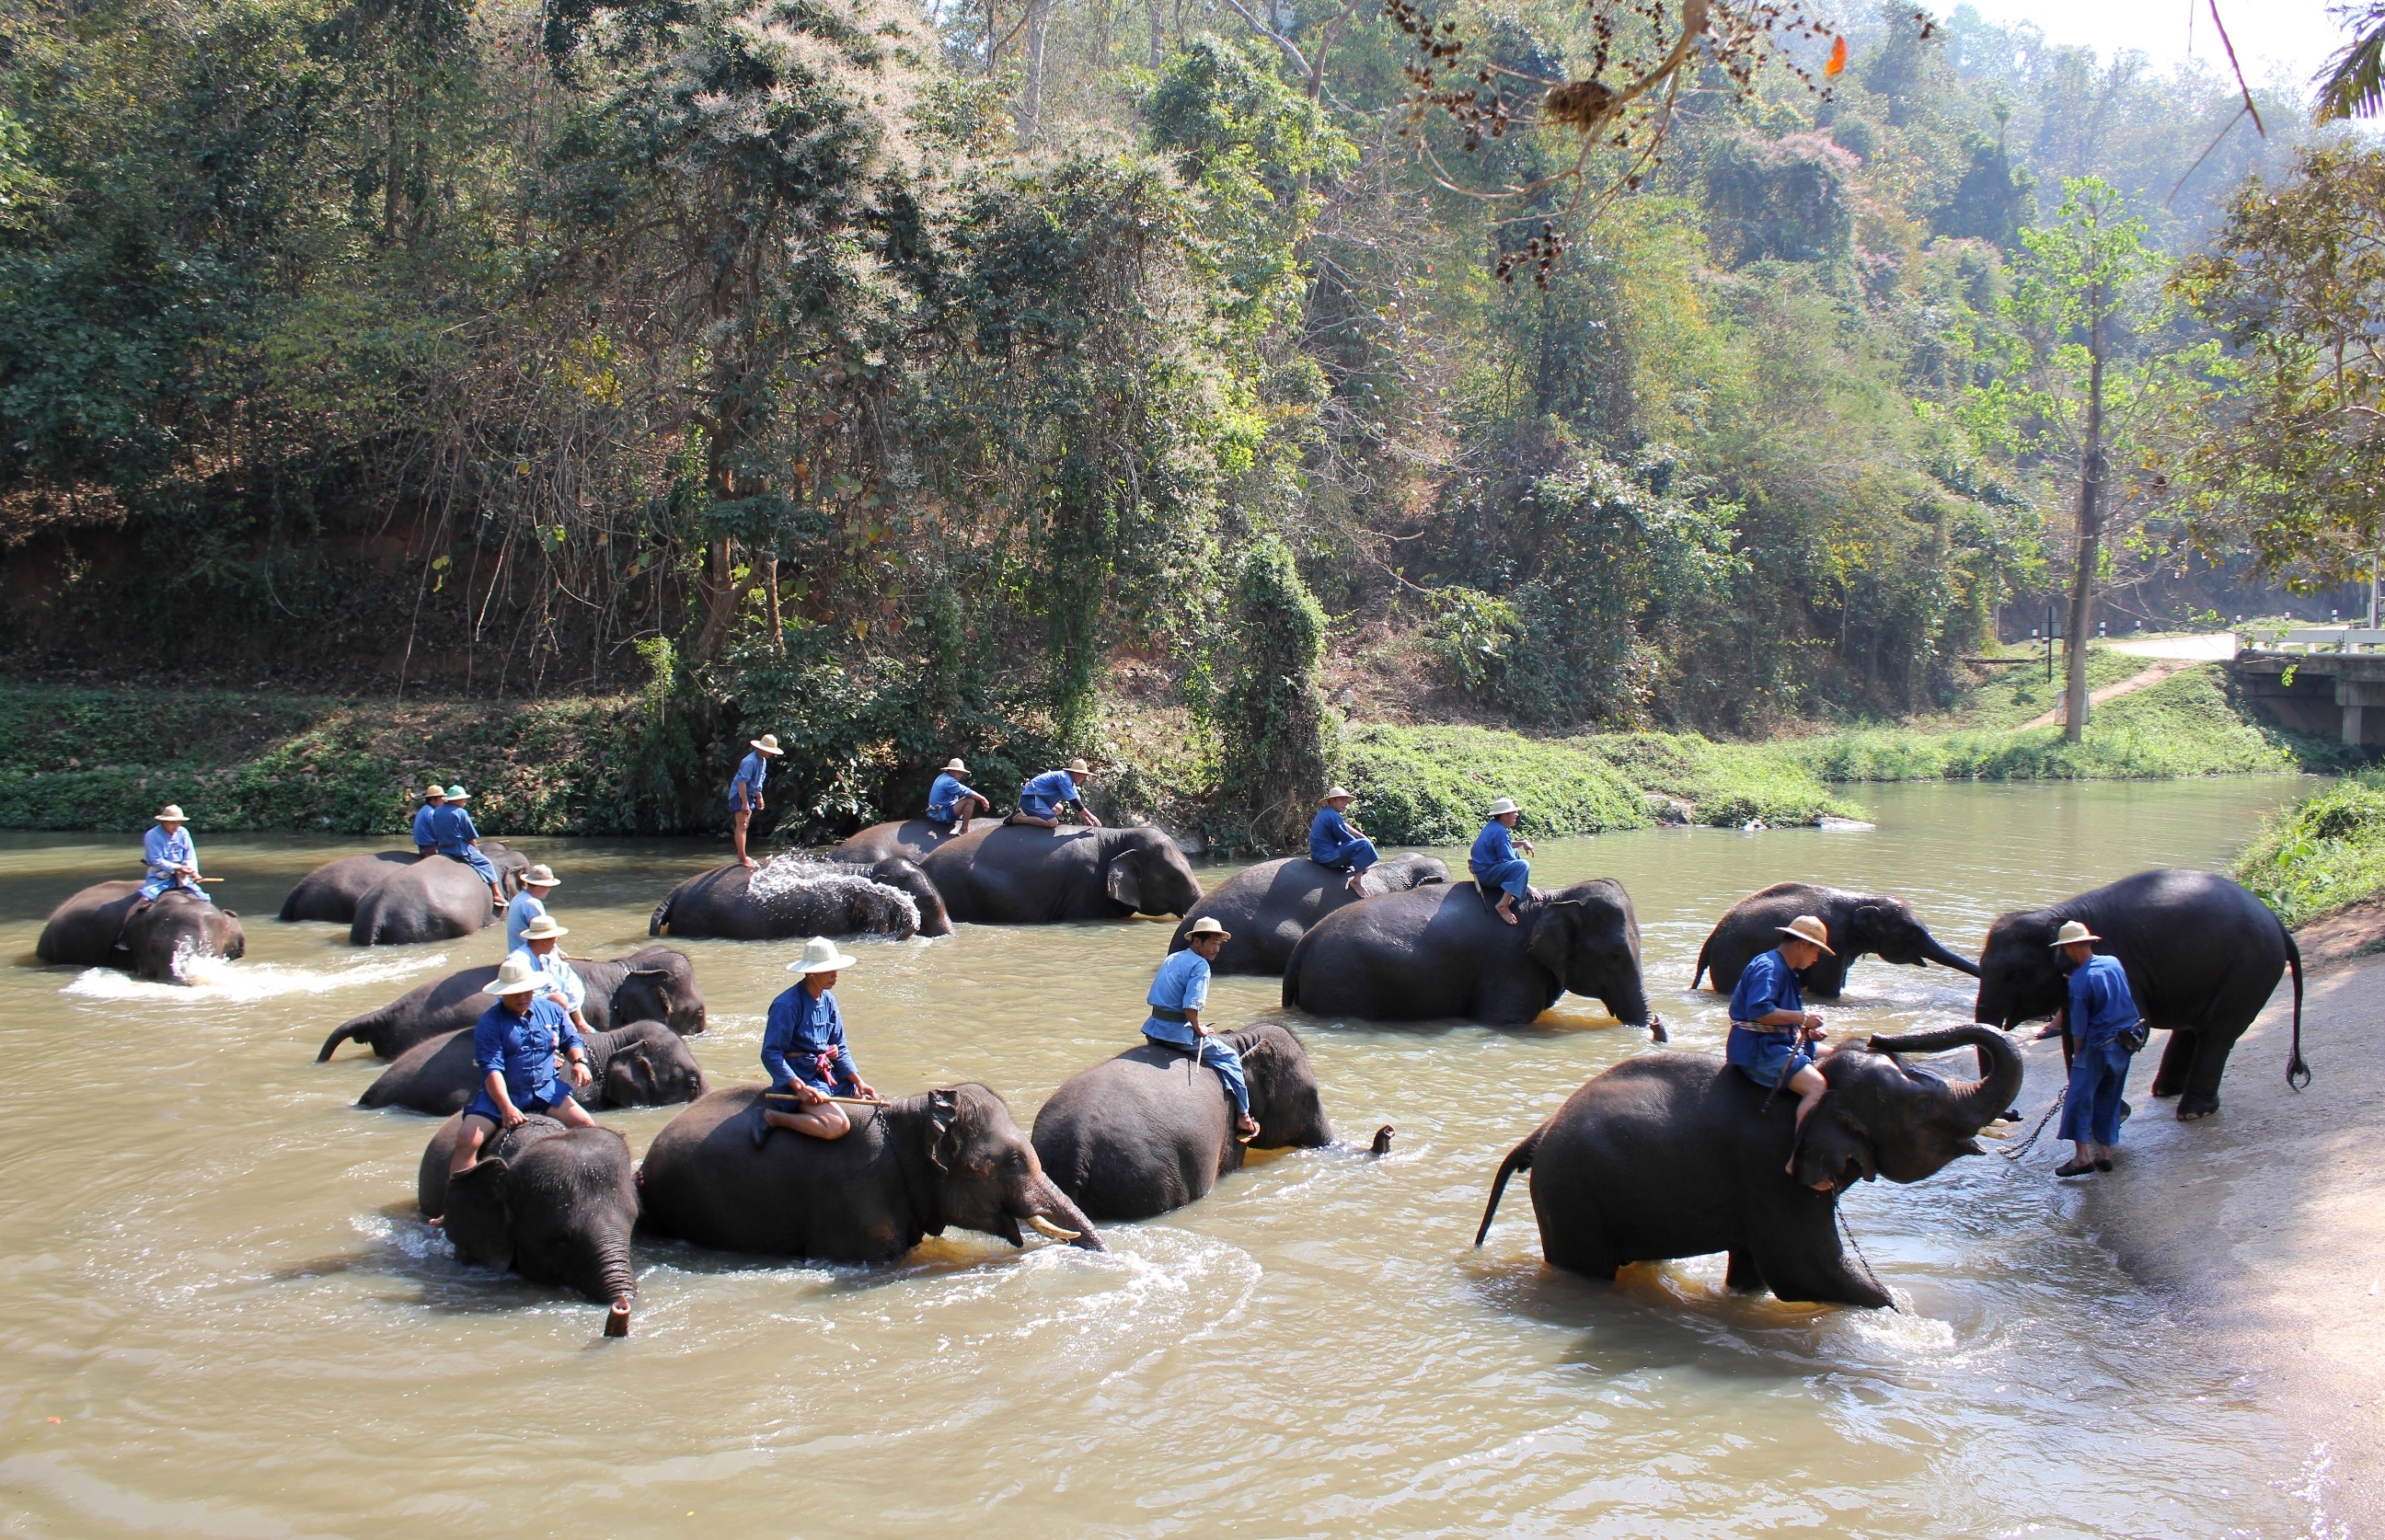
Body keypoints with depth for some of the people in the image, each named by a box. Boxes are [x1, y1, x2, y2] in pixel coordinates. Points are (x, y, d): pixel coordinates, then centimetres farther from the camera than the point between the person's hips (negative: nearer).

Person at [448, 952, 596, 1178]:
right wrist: (506, 1108, -29)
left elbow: (571, 1040, 19)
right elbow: (492, 1069, -15)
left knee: (587, 1126, -13)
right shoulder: (489, 1023, -7)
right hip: (501, 1093, -3)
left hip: (546, 1089, 3)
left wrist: (579, 1061, -6)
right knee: (467, 1139, -22)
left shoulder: (551, 1010, 8)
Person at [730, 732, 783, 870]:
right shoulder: (749, 762, -23)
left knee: (743, 826, 15)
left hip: (750, 796, 10)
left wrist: (759, 797, 23)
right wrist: (745, 803, -29)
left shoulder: (763, 761, 9)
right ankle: (742, 858, -12)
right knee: (741, 826, -10)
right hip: (740, 796, -10)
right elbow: (742, 782, -27)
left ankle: (741, 856, 23)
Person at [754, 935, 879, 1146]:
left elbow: (840, 1048, 13)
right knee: (837, 1126, -28)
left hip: (826, 1074, 9)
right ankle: (771, 1117, -13)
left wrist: (859, 1082, 1)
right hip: (797, 1079, -9)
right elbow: (770, 1054, -19)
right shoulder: (787, 1005, -17)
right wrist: (800, 1087, -25)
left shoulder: (828, 1001, 8)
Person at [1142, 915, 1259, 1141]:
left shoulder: (1171, 959, 16)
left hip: (1154, 1029, 8)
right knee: (1229, 1058, 7)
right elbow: (1190, 1006, -24)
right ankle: (1243, 1118, 8)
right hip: (1179, 1032, -8)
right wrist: (1199, 1029, -6)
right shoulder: (1200, 965, -11)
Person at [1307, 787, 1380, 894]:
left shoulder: (1323, 812, 13)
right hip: (1328, 857, -11)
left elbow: (1344, 826, 20)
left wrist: (1362, 836, 12)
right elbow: (1347, 840, -14)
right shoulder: (1334, 816, -19)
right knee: (1364, 845, -22)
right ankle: (1357, 880, -18)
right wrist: (1364, 839, 2)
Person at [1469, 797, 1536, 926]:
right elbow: (1509, 861, -20)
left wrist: (1523, 843, 11)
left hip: (1481, 868, 11)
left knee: (1516, 854, 28)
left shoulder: (1492, 826, 12)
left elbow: (1506, 845, 30)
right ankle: (1503, 904, -31)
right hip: (1487, 873, -11)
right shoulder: (1500, 831, -19)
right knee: (1522, 865, -30)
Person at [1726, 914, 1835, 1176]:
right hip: (1758, 1050, -11)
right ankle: (1799, 1159, -31)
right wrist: (1803, 1018, -22)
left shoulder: (1786, 971, 20)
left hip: (1778, 1045, 11)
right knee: (1816, 1085, -27)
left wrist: (1806, 1031, 10)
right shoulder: (1768, 967, -15)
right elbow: (1758, 1010, -29)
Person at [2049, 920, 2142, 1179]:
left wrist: (2077, 1053, 2)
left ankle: (2082, 1155, -10)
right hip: (2126, 1044, 7)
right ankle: (2105, 1152, 18)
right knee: (2109, 1099, 15)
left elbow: (2079, 1027, -13)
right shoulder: (2114, 963, 3)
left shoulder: (2079, 980, -18)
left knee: (2079, 1098, -4)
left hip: (2098, 1046, -7)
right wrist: (2063, 1013, 26)